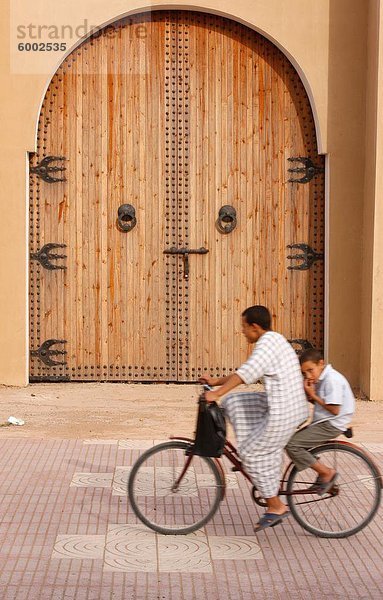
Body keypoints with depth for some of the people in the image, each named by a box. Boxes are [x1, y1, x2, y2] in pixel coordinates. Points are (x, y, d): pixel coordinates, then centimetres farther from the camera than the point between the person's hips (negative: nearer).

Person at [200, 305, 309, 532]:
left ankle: (276, 507, 8)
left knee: (254, 454, -1)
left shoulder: (268, 342, -15)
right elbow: (249, 373, 21)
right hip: (282, 404, 10)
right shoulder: (273, 340, 16)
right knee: (233, 403, 11)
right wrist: (217, 381, 19)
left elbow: (247, 373, -28)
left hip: (283, 412, -10)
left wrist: (217, 393, -29)